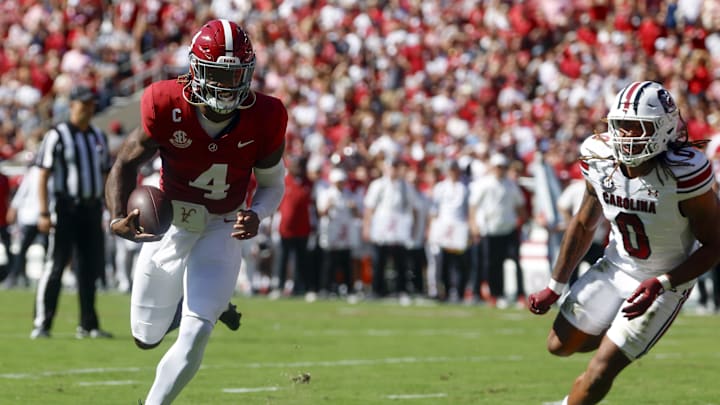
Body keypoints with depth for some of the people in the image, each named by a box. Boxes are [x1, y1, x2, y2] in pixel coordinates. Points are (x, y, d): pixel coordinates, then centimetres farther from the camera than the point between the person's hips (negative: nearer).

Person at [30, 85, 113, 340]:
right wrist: (44, 213, -15)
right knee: (55, 266, -8)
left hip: (92, 210, 6)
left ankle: (88, 325, 13)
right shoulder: (57, 135, -3)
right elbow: (43, 175, -7)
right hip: (66, 208, -6)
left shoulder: (99, 137, 15)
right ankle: (42, 324, -6)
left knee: (90, 268, 7)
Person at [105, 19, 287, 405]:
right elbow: (127, 163, -9)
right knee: (147, 337, 13)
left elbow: (272, 183, -2)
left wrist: (257, 215, -25)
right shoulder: (167, 107, -23)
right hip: (169, 225, 1)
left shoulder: (263, 119, -19)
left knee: (195, 335, -16)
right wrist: (118, 218, -26)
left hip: (221, 231, -1)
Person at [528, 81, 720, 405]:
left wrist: (660, 285, -31)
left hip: (665, 281, -6)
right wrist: (555, 287, 5)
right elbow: (584, 224, 4)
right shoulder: (599, 160, -15)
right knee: (561, 344, 14)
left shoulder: (683, 173, -31)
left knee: (600, 372, -9)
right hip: (616, 265, 6)